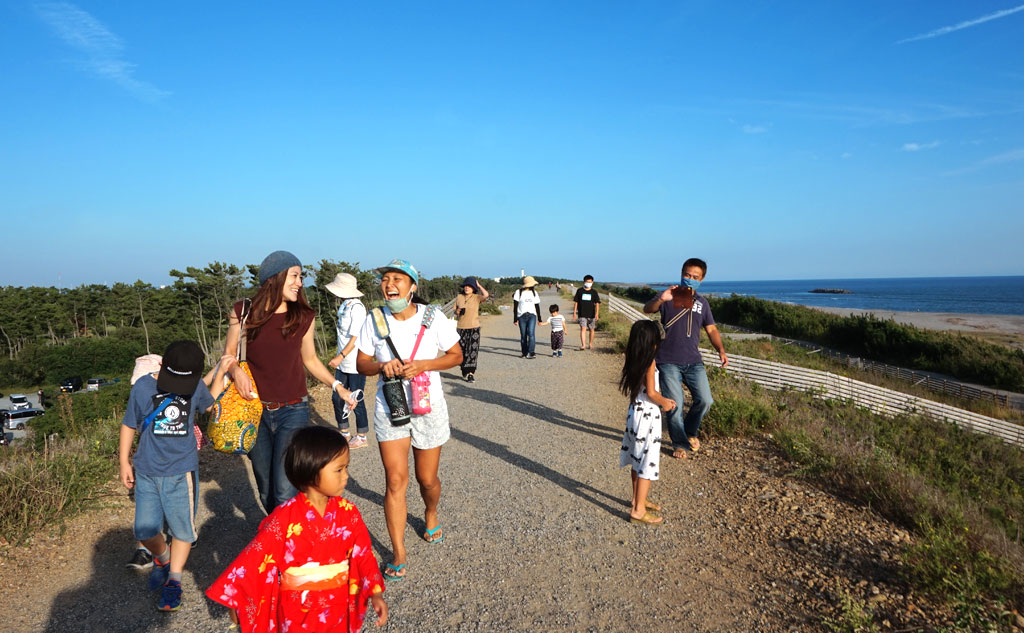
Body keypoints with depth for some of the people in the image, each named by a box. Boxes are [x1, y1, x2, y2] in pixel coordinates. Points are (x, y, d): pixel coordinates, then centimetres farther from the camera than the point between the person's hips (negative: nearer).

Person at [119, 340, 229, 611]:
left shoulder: (196, 386, -5)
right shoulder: (143, 387, -8)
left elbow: (210, 404, 17)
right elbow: (129, 425, 4)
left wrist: (221, 372, 6)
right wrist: (124, 462, 7)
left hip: (181, 471, 0)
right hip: (147, 471, 0)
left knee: (182, 529, 3)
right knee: (145, 530, 5)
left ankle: (173, 581, 22)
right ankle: (162, 559, 36)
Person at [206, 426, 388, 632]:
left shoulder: (348, 512, -8)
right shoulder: (285, 517, -18)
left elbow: (363, 553, -4)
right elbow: (256, 557, -12)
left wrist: (375, 594, -11)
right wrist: (235, 600, -6)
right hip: (296, 613, -3)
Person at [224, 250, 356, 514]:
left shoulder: (303, 317, -2)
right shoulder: (243, 312, -3)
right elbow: (228, 354, 6)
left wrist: (337, 386, 1)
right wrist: (236, 371, -16)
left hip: (292, 411, -1)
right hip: (256, 411, 1)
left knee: (285, 494, -9)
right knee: (266, 492, 14)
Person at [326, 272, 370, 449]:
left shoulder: (357, 307, -17)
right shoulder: (344, 306, 10)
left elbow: (356, 338, -21)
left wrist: (340, 357, -23)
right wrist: (338, 358, 17)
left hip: (355, 365, -9)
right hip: (343, 363, 9)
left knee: (356, 401, 2)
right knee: (337, 398, 13)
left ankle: (362, 437, 17)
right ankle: (344, 433, 29)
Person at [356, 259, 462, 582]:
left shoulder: (432, 317, -10)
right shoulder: (374, 319, -5)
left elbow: (456, 355, -2)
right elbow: (362, 363, 3)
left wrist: (423, 365, -19)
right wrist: (382, 365, -20)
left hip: (428, 407, 0)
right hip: (389, 408, 1)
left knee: (427, 478, 12)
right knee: (395, 479, -6)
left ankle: (431, 514, 47)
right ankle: (399, 555, 6)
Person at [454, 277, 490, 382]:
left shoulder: (476, 298, -2)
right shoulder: (459, 297, 8)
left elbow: (486, 295, -23)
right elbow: (455, 311, 17)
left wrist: (478, 285, -8)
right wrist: (457, 311, -7)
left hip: (474, 327, -3)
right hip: (461, 327, 3)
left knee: (472, 350, -9)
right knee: (461, 350, 10)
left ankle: (470, 374, -9)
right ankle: (464, 370, 31)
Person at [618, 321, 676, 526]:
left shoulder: (633, 361, 4)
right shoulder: (649, 362, -18)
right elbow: (651, 393, -20)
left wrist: (662, 401, 13)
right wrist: (665, 403, -1)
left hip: (635, 412, 8)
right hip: (648, 416, -8)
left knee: (638, 460, 20)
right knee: (647, 463, 0)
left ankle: (638, 500, 34)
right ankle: (638, 511, 5)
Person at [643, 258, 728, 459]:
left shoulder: (701, 302, 12)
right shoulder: (670, 296, -1)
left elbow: (711, 329, 14)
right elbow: (647, 309, -15)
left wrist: (721, 350, -2)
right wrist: (660, 299, -37)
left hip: (693, 361, 4)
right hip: (669, 362, -3)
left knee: (705, 400, -4)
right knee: (674, 405, -1)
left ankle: (691, 431, 24)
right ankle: (679, 444, 19)